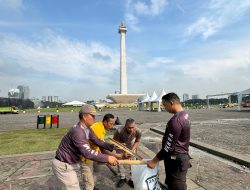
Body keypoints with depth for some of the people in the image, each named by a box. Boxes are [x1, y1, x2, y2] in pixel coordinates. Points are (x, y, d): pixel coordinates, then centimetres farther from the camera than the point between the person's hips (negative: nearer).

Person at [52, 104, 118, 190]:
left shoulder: (87, 130, -2)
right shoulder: (77, 131, -32)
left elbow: (98, 141, 4)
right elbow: (87, 152, -39)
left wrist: (113, 147, -7)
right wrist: (107, 158, -35)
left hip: (68, 164, 9)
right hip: (62, 165, -9)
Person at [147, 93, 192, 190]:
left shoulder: (176, 120, -27)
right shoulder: (185, 115, 5)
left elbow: (168, 146, -24)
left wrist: (154, 161, -13)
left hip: (176, 160, -9)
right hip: (182, 156, 9)